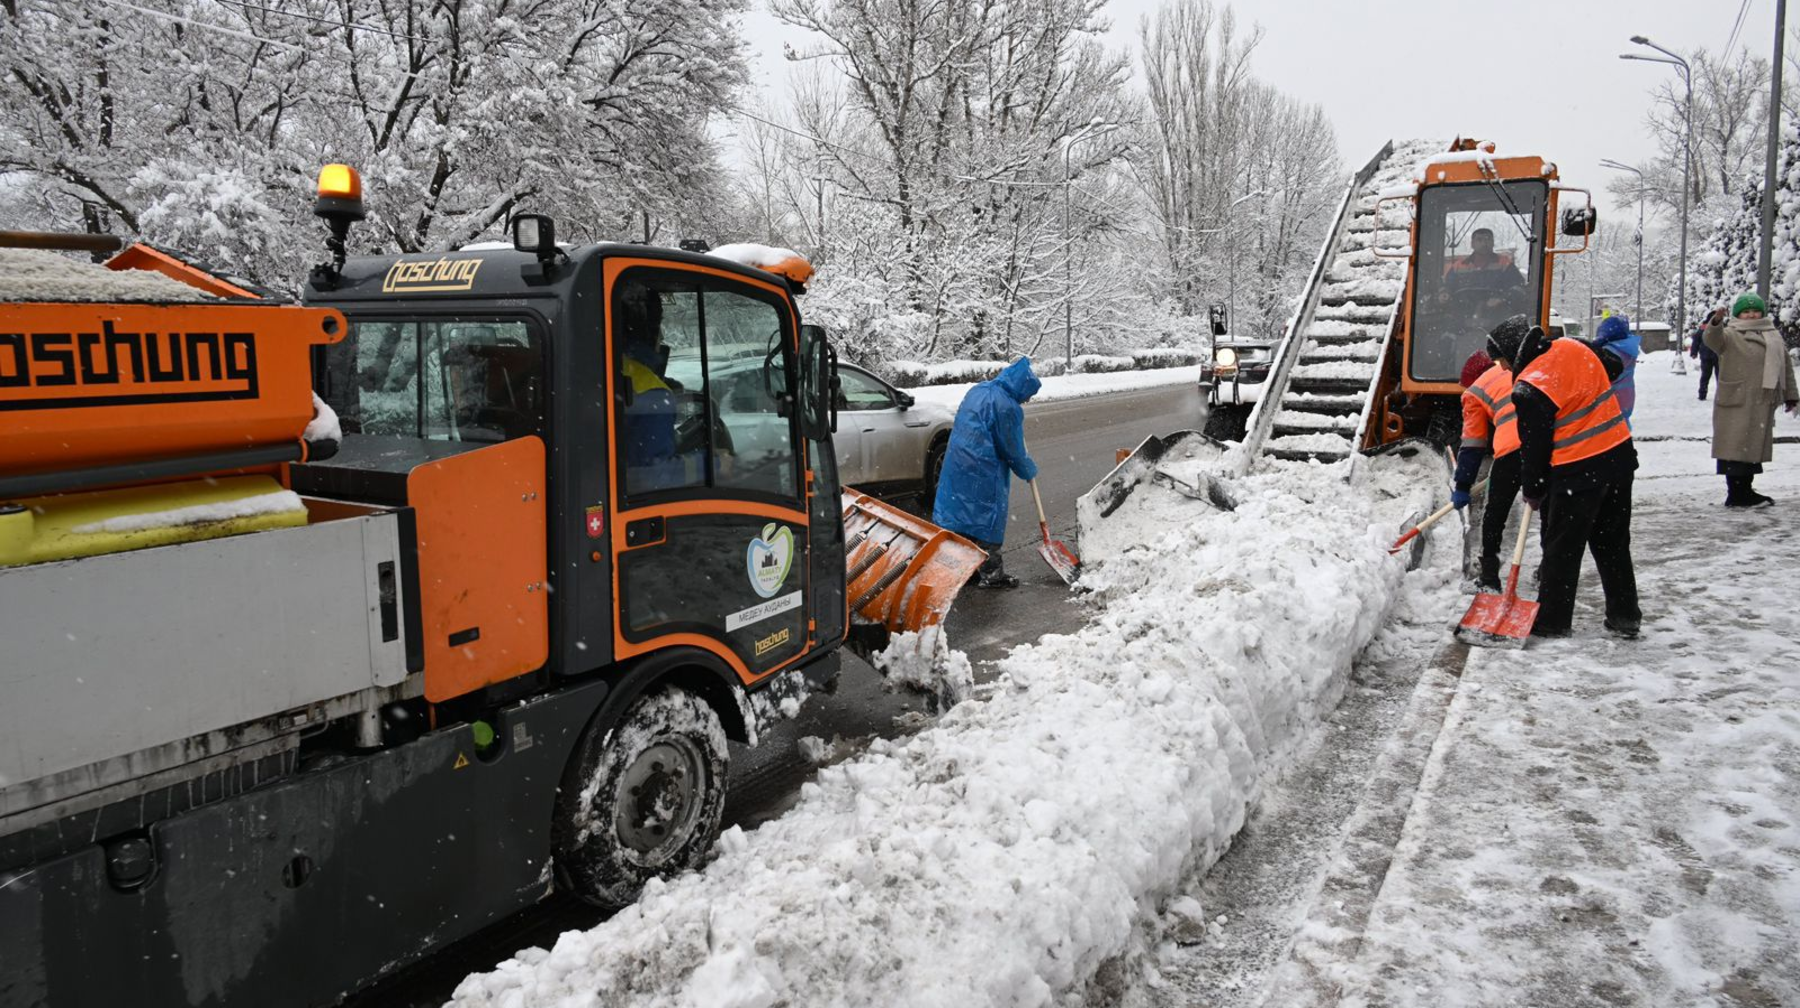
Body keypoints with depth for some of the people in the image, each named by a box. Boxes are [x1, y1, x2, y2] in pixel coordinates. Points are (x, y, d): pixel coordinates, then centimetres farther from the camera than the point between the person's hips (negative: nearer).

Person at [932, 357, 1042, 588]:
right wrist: (1029, 471, 8)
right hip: (983, 473, -8)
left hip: (956, 465, 8)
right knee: (987, 520, 2)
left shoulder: (977, 391, 11)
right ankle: (990, 573, 9)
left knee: (961, 513, 14)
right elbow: (1013, 450, -10)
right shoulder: (1007, 406, -15)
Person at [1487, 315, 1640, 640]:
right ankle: (1625, 616, 24)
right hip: (1619, 454, 8)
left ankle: (1552, 621, 14)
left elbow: (1533, 447, -12)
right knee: (1613, 543, 17)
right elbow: (1614, 368, 22)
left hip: (1578, 472, -7)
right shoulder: (1574, 348, 2)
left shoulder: (1529, 389, -19)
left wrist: (1533, 492, 2)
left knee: (1562, 549, 5)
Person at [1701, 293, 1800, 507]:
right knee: (1736, 449, -6)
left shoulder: (1774, 337, 16)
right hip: (1736, 403, -6)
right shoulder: (1730, 335, -2)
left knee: (1754, 448, 12)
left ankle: (1745, 491, 22)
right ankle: (1736, 495, -2)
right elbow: (1713, 339, -24)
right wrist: (1716, 322, -45)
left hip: (1763, 404, 6)